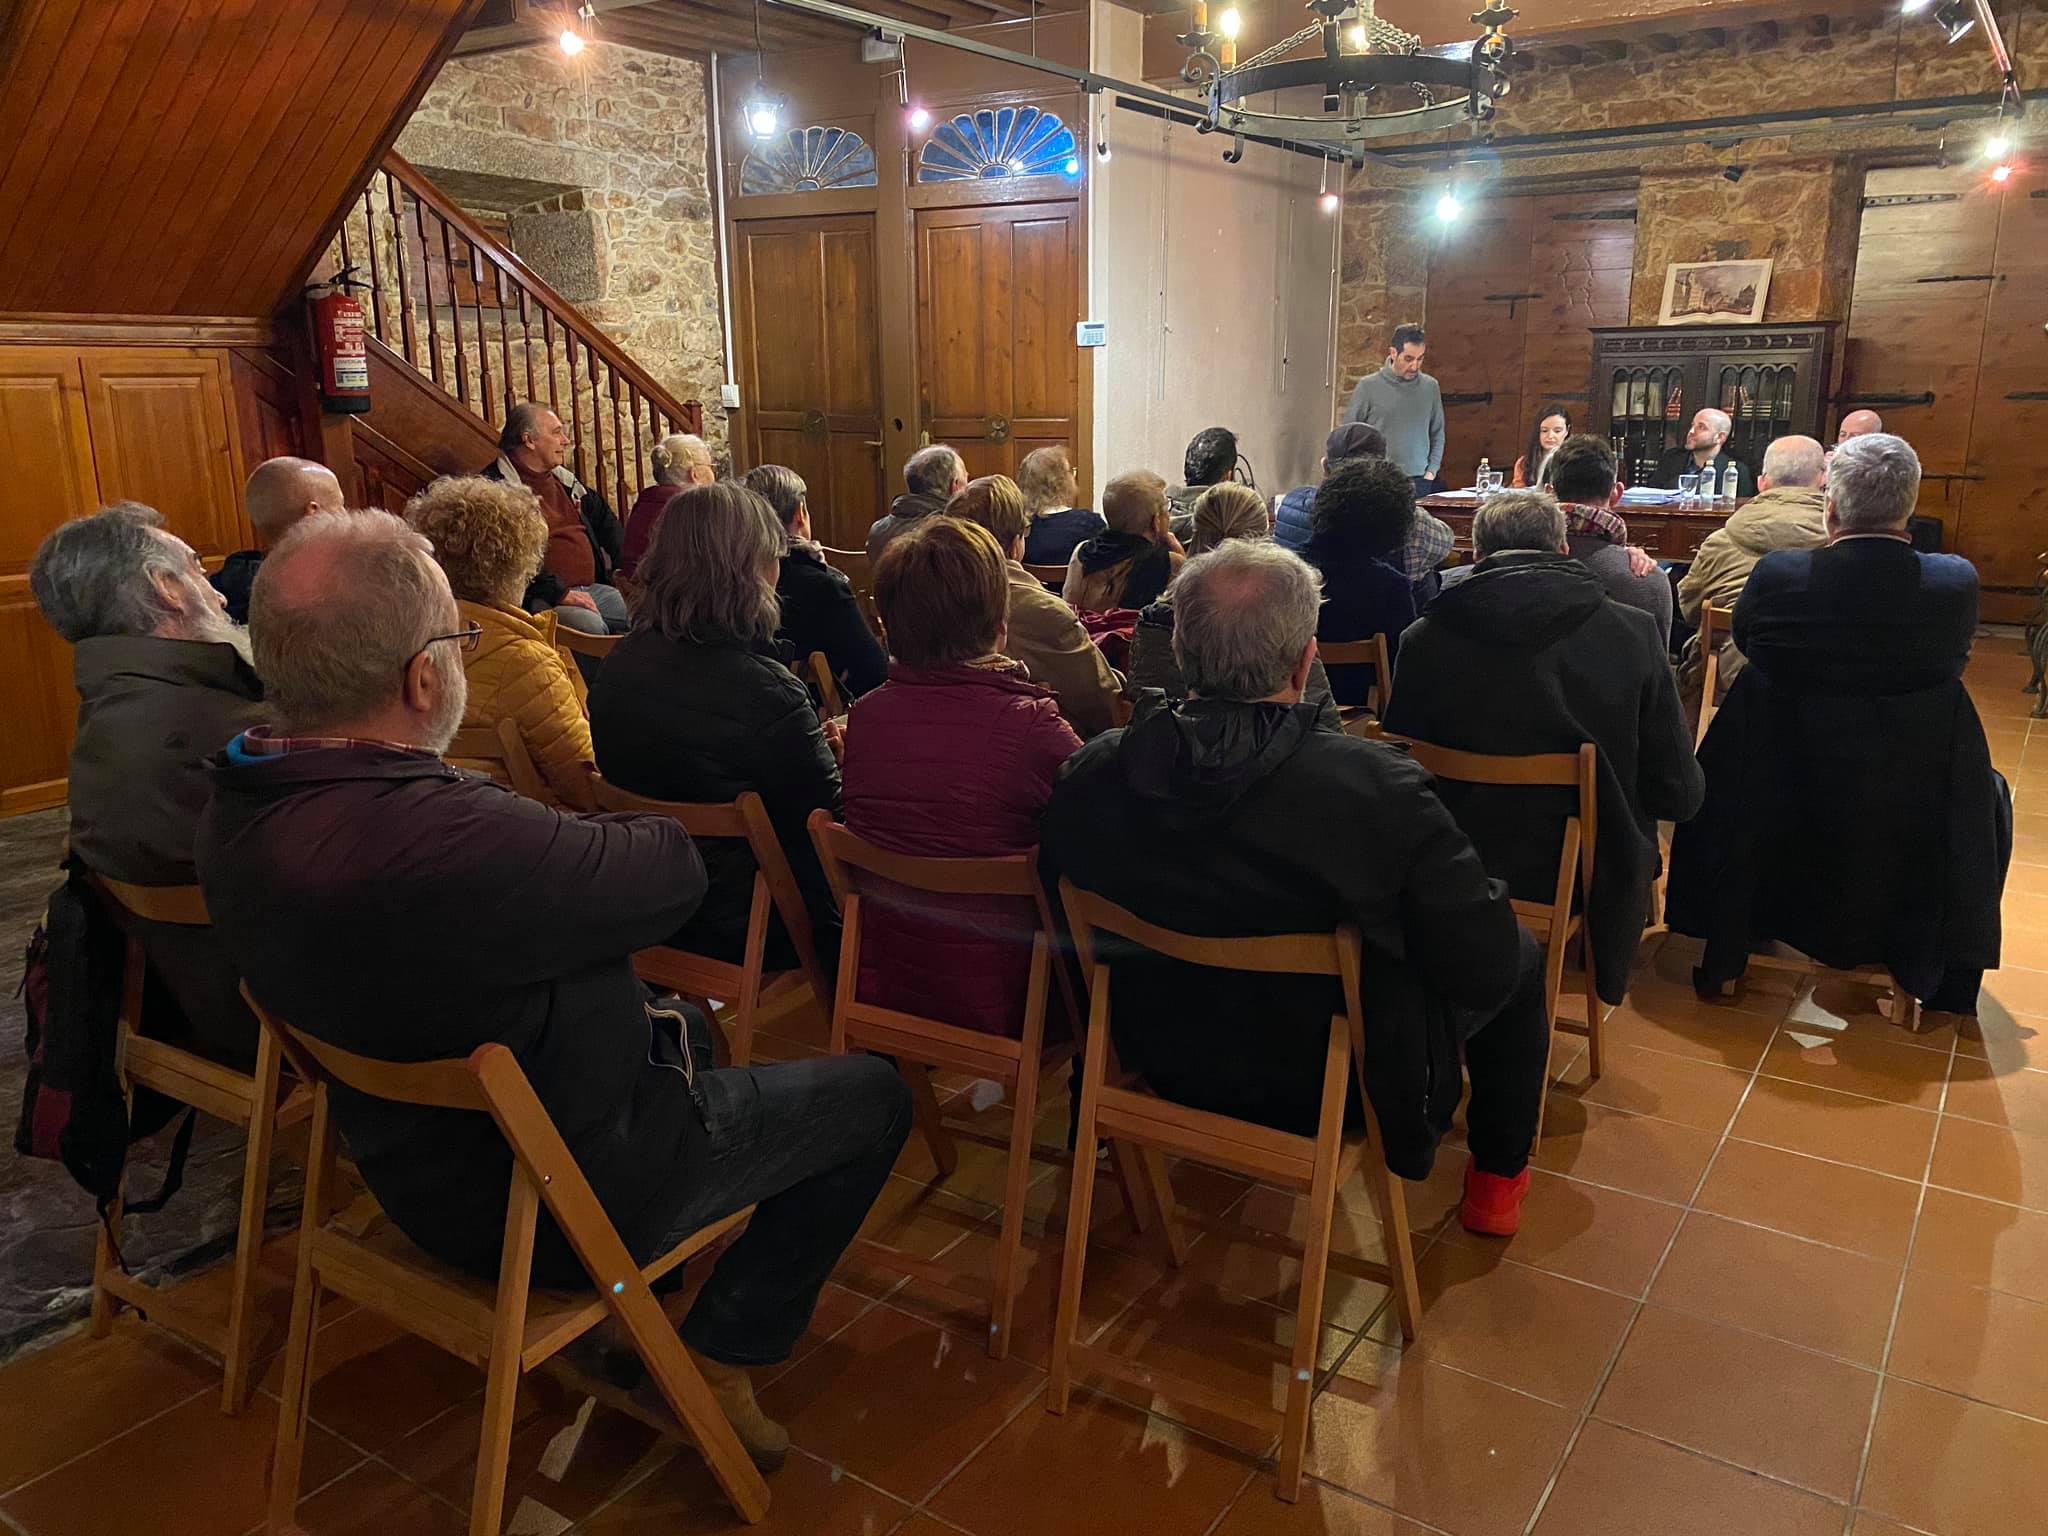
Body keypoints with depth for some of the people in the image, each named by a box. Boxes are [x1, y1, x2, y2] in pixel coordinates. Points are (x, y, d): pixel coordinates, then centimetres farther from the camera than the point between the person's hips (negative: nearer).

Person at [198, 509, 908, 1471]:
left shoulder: (240, 804, -10)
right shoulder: (449, 841, -40)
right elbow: (673, 869, -24)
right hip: (561, 1198, -8)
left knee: (687, 1022, 32)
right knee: (874, 1095, 7)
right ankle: (723, 1351, 13)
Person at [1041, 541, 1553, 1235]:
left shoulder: (1087, 774, -18)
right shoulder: (1380, 789, -31)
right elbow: (1485, 967, -22)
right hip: (1338, 1089, -4)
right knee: (1520, 955, 21)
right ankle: (1496, 1179, 39)